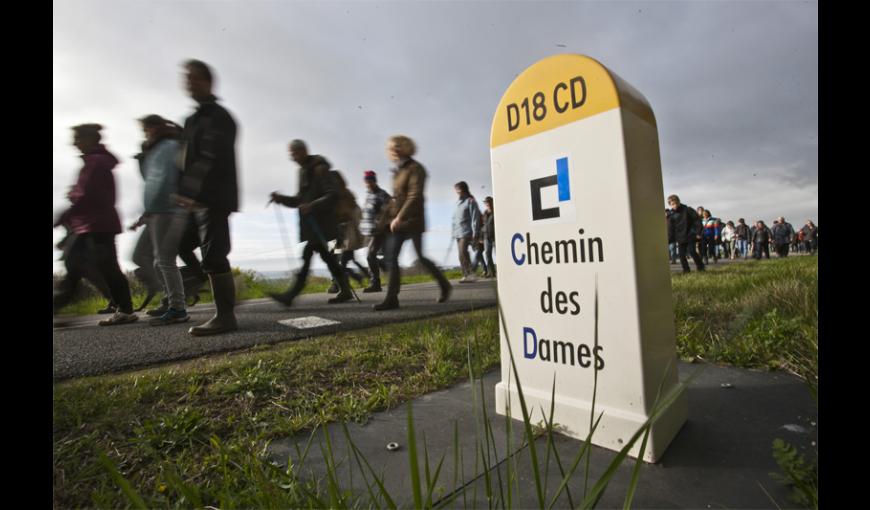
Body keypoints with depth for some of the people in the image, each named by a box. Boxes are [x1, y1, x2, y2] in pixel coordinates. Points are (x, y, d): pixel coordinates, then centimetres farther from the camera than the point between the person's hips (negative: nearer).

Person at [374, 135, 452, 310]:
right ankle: (392, 299, 0)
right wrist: (388, 215, 14)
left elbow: (415, 196, -18)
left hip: (412, 220, -8)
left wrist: (399, 217, -24)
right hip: (399, 221, 8)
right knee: (391, 257, -2)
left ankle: (444, 285, 20)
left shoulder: (415, 168, -8)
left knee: (420, 257, -2)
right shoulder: (399, 171, 17)